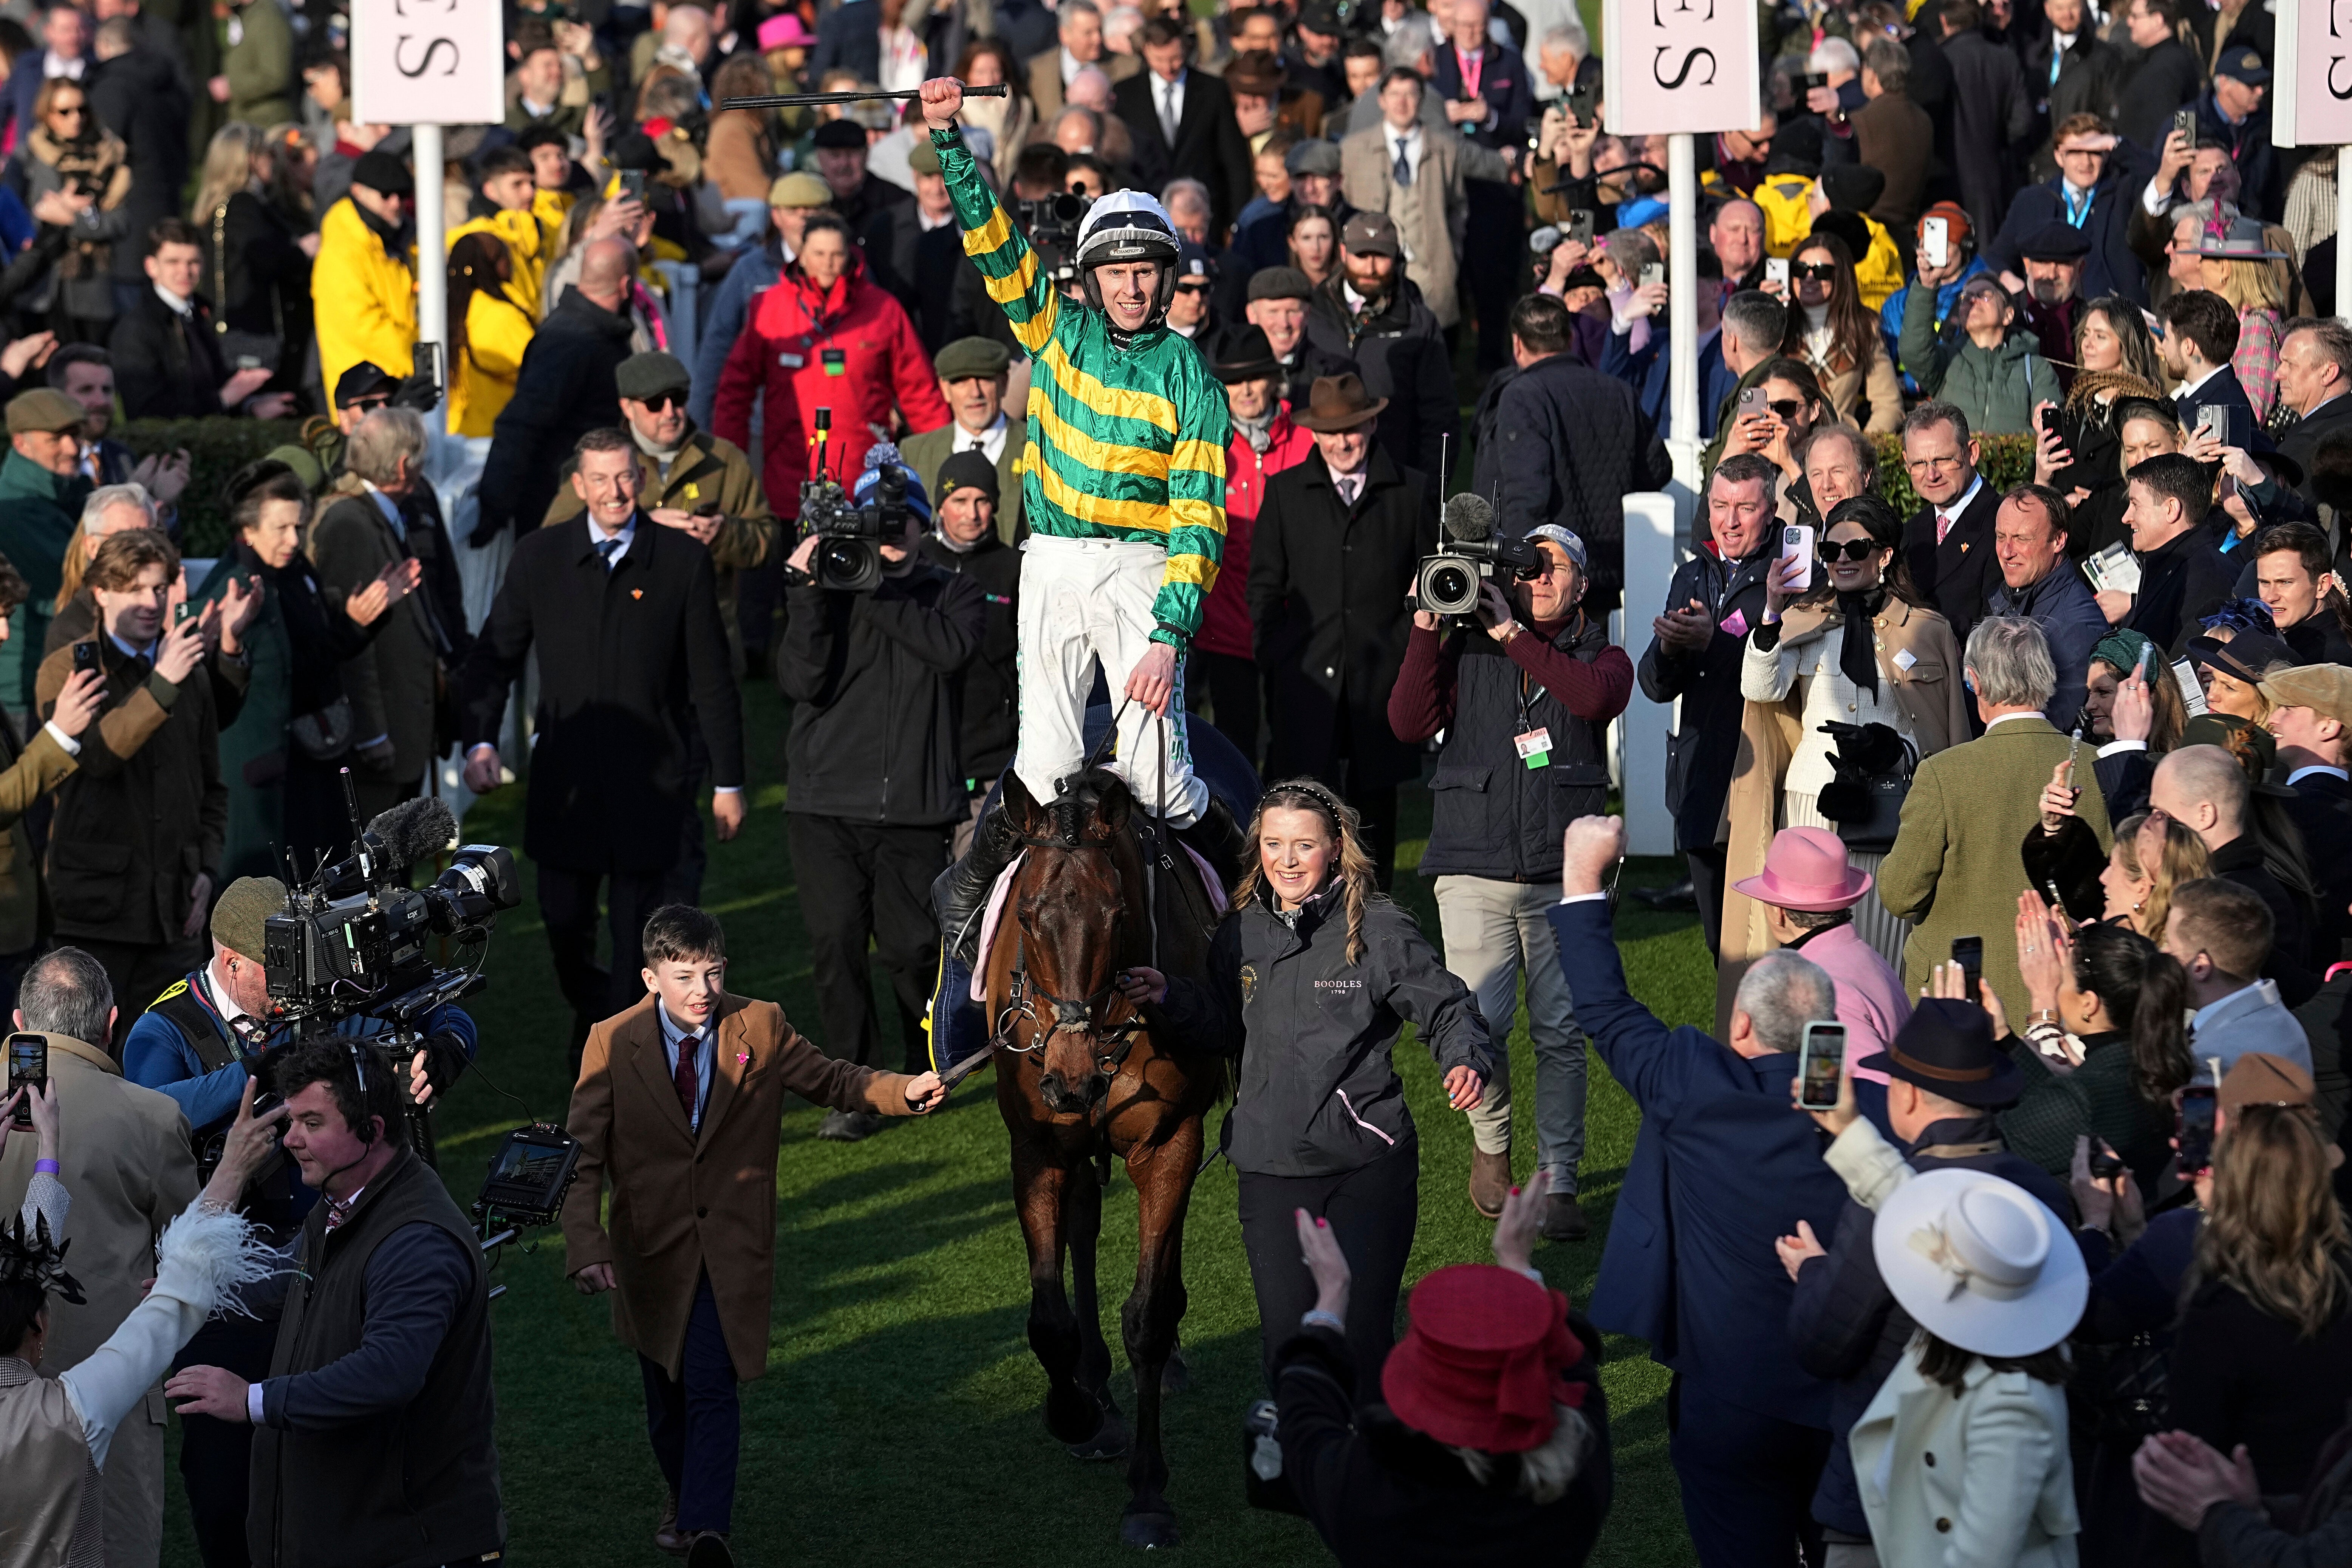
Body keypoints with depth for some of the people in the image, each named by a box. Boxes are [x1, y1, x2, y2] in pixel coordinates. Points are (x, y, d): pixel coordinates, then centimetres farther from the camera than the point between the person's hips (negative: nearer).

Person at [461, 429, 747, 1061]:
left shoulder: (683, 560, -2)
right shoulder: (539, 557, 2)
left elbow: (711, 680, 2)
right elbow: (493, 656, 7)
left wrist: (728, 781, 2)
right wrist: (479, 741, -9)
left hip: (649, 786, -2)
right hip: (565, 783, 2)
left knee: (637, 930, 0)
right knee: (564, 925, 8)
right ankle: (593, 1017, 36)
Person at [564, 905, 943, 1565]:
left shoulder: (761, 1027, -5)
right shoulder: (613, 1043, -9)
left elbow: (831, 1081, 9)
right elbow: (584, 1155, -11)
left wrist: (905, 1092, -11)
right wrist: (585, 1246, -24)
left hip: (731, 1245, -1)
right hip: (651, 1248, 1)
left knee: (711, 1387, -14)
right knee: (666, 1390, 15)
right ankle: (686, 1502, 38)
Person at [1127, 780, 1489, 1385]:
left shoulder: (1379, 931, -7)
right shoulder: (1241, 935, 5)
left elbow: (1447, 1009, -3)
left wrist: (1466, 1062, -23)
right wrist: (1172, 998, 2)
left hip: (1368, 1165, -3)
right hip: (1272, 1170, 3)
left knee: (1361, 1334, 2)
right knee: (1287, 1336, 4)